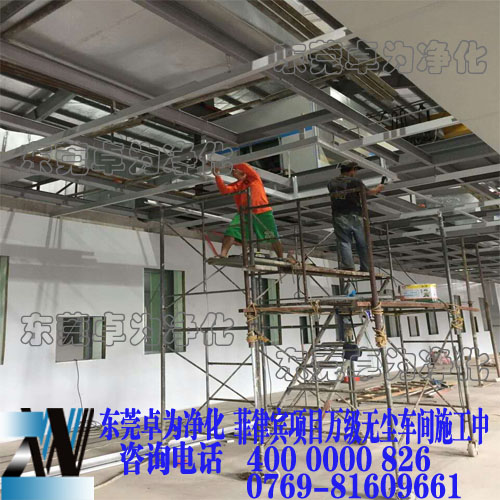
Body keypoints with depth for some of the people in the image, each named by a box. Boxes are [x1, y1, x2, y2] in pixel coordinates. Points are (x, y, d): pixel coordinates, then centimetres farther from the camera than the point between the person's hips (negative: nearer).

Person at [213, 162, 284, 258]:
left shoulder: (254, 177, 6)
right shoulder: (235, 185, 15)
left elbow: (245, 166, -12)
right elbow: (224, 190, -5)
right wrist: (217, 176, -14)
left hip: (263, 212, -3)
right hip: (244, 214, 3)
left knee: (274, 238, 5)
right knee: (231, 231, -19)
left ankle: (281, 259, 23)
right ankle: (223, 255, -24)